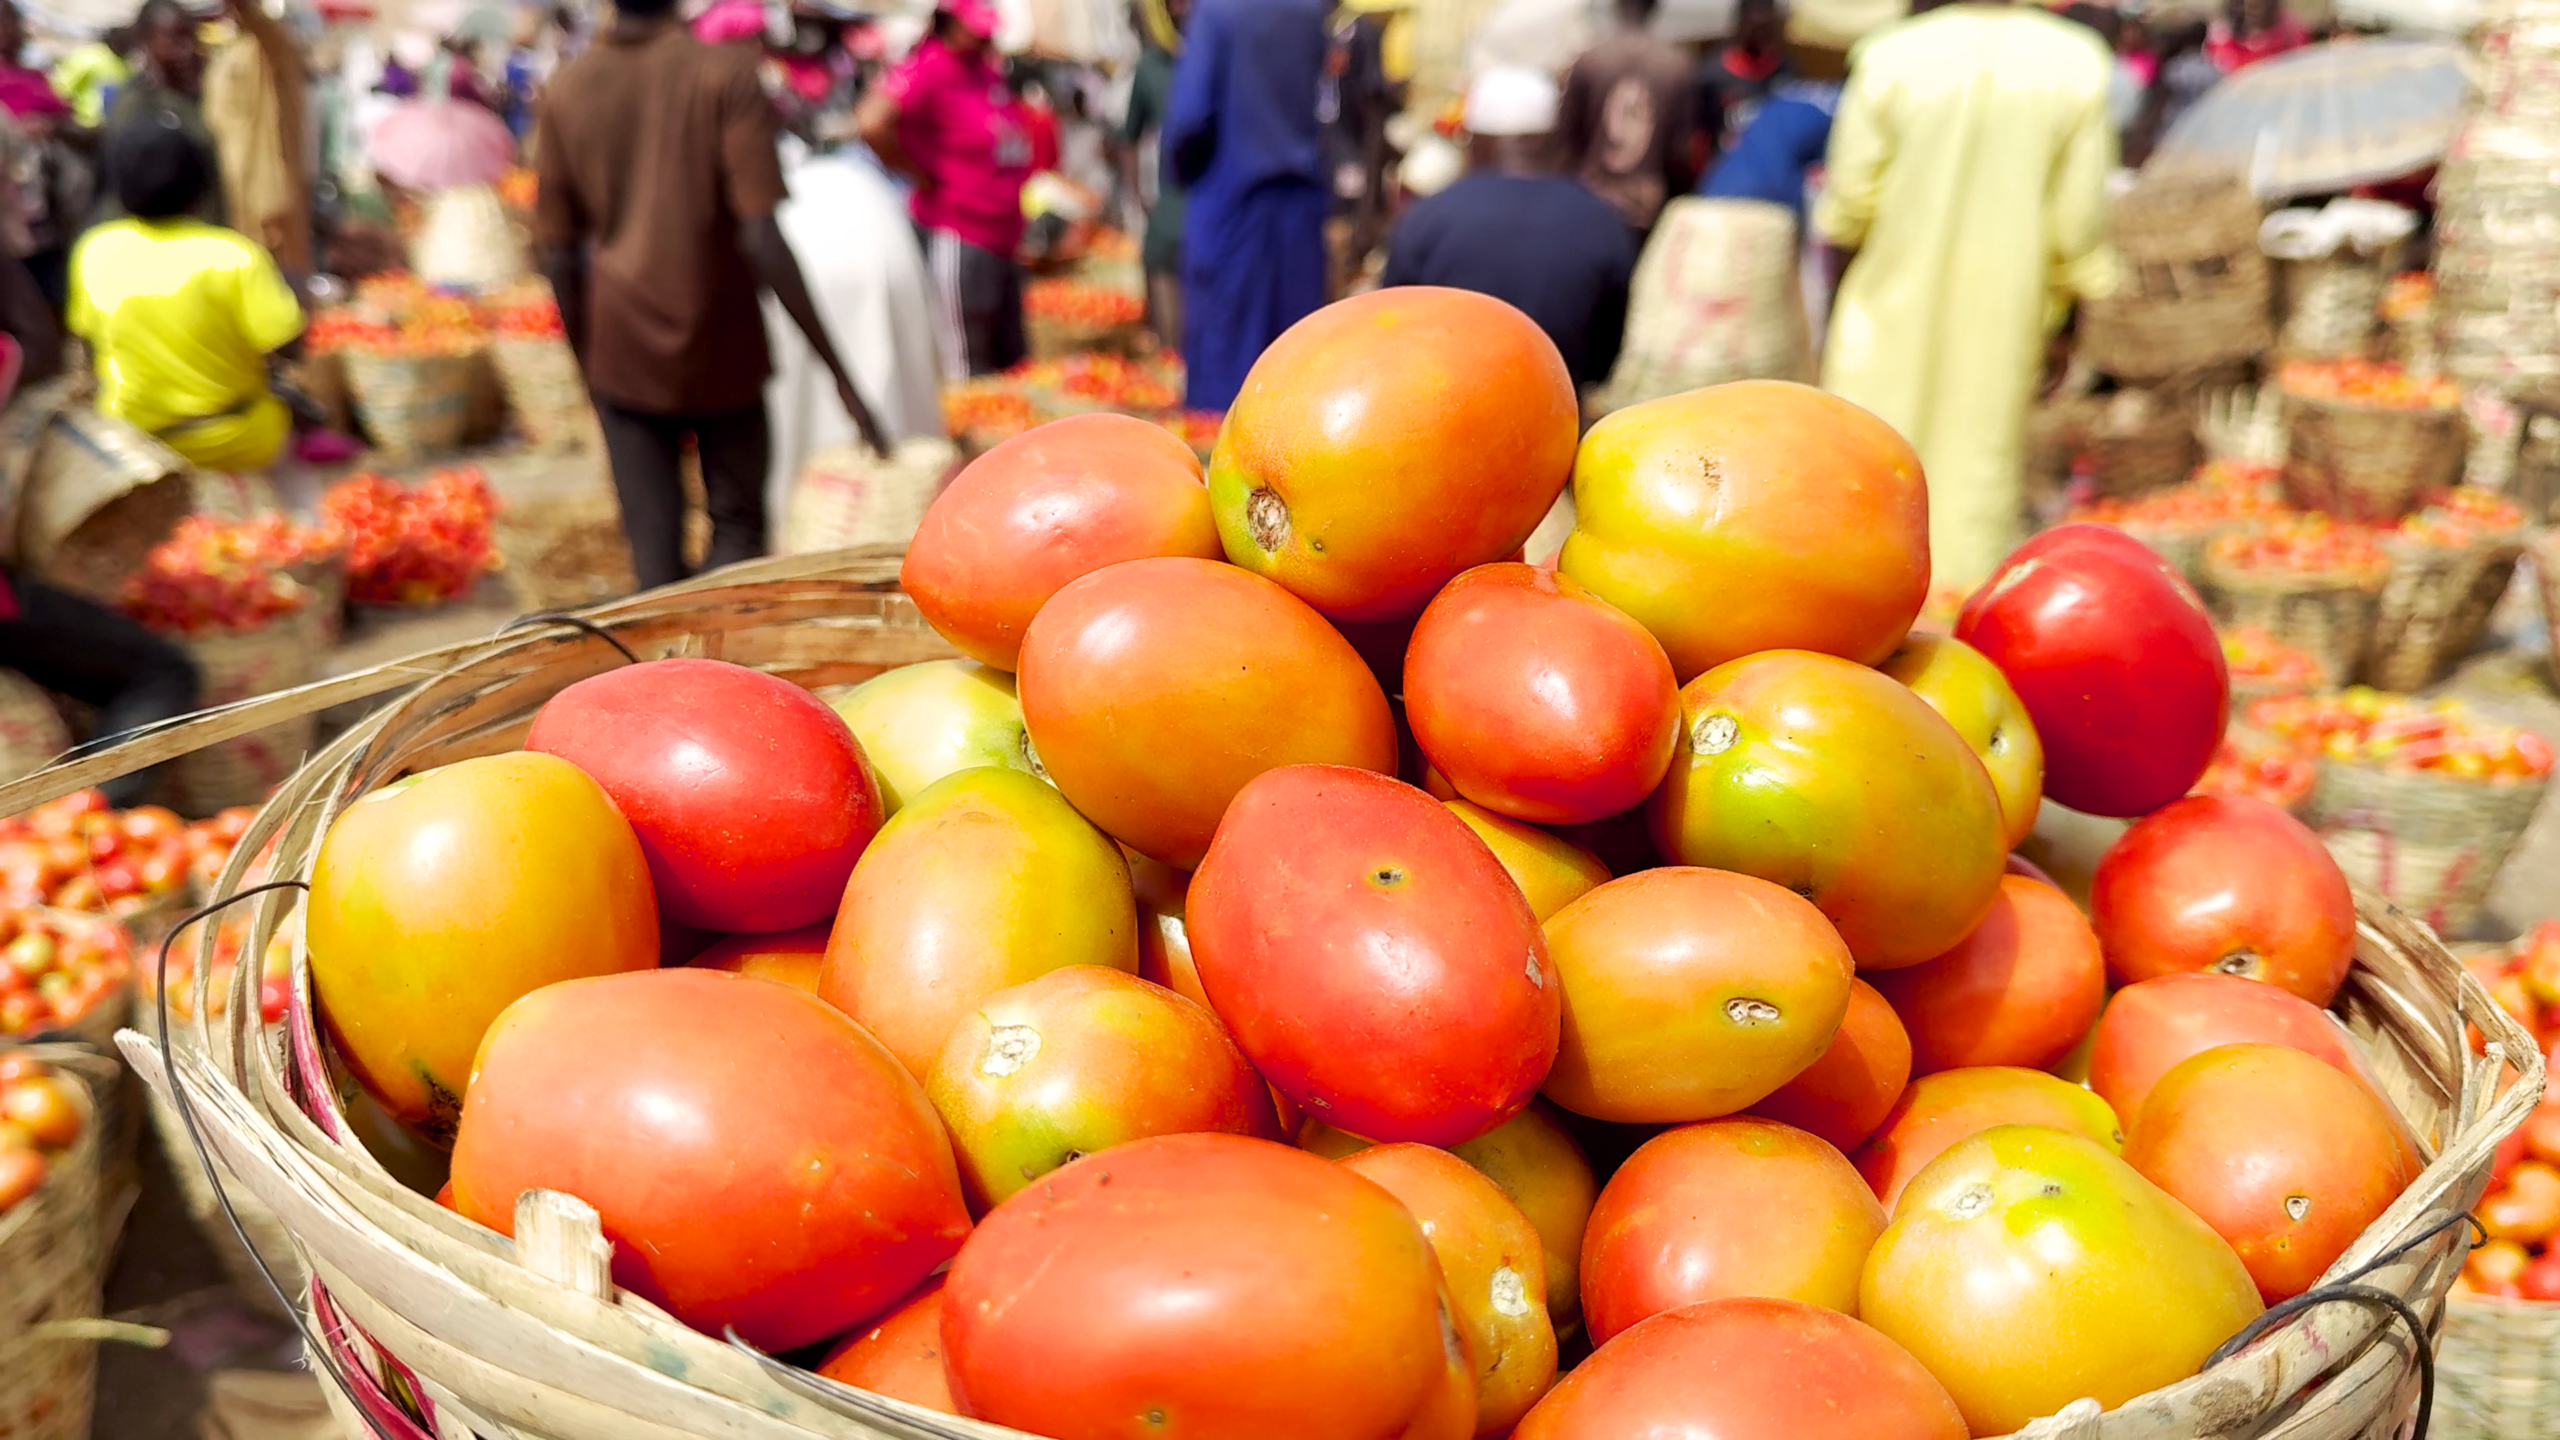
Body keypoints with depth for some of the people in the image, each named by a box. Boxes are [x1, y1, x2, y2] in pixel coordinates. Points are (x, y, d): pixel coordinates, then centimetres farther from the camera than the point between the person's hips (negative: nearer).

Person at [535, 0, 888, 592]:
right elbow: (762, 237, -18)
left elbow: (559, 255, 3)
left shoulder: (565, 93, 1)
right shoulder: (726, 73, -10)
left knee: (653, 544, 6)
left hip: (622, 350, 3)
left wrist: (587, 367, 16)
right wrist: (839, 372, -16)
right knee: (737, 523, 14)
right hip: (720, 344, -2)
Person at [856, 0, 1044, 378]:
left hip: (1002, 239, 9)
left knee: (1012, 360, 14)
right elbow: (871, 124, -29)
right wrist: (923, 176, -17)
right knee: (967, 371, -6)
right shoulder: (929, 69, -14)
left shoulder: (987, 68, 13)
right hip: (957, 240, -9)